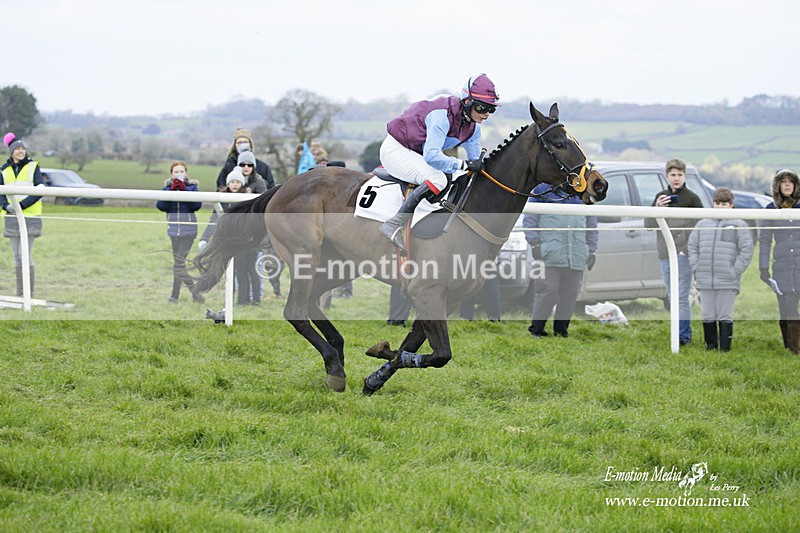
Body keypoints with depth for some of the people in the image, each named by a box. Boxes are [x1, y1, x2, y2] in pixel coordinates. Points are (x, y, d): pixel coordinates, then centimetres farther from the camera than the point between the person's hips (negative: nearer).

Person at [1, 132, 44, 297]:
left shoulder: (33, 167, 0)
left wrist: (21, 205, -17)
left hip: (30, 216, -4)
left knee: (25, 254, -12)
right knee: (17, 256, 7)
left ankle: (29, 294, -10)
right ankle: (20, 294, 12)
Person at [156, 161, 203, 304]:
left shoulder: (192, 187, 2)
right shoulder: (167, 188, 8)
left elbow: (197, 205, -12)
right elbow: (160, 206, -6)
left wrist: (184, 190, -18)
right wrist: (171, 190, -15)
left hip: (188, 230, -4)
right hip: (173, 231, 4)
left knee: (178, 264, -13)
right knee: (178, 264, 8)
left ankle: (175, 296, -4)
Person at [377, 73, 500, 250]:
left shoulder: (473, 126, -2)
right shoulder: (442, 115, -29)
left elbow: (476, 161, 9)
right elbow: (431, 156, -36)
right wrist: (463, 164, -33)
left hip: (415, 154, 10)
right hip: (396, 149, -10)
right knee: (437, 179, -30)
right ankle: (394, 225, -33)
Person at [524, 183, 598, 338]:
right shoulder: (543, 190, 9)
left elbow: (592, 225, 23)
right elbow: (529, 219, 5)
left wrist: (592, 250, 16)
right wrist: (534, 242, -6)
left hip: (576, 257, 4)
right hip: (549, 254, -4)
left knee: (570, 295, 2)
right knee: (548, 291, -9)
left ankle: (561, 329, 12)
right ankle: (536, 328, 1)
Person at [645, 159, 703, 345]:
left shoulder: (692, 198, -2)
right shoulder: (661, 197, 13)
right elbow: (648, 224, 8)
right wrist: (656, 209, -10)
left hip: (684, 253, -6)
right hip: (665, 254, 6)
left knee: (682, 297, -10)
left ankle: (683, 335, -10)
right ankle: (685, 333, 19)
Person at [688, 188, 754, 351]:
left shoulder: (739, 225, 1)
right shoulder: (702, 224, 12)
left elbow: (746, 250, -3)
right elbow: (692, 246, 17)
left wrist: (734, 271, -8)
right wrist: (696, 268, 5)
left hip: (727, 282, -4)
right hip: (705, 281, 4)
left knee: (725, 316, 0)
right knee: (707, 315, 8)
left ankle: (725, 347, 6)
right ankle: (710, 345, 19)